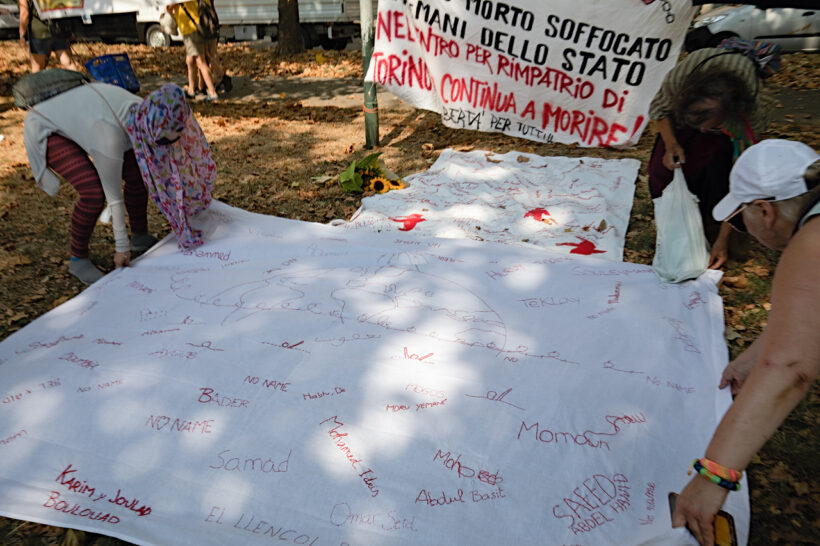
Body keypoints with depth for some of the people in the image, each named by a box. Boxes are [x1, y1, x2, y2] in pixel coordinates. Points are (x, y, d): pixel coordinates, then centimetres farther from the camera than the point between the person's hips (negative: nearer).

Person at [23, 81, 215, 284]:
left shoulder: (144, 113, -20)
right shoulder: (110, 138, -40)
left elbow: (165, 168, -7)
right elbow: (114, 196, -29)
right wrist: (121, 247, -18)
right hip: (45, 129, -7)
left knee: (138, 173, -5)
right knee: (95, 192, -24)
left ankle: (140, 236, 16)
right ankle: (78, 259, -3)